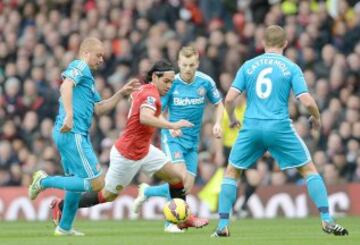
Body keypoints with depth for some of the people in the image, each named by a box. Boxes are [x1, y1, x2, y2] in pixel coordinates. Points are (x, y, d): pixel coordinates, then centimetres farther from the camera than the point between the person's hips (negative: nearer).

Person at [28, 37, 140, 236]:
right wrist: (69, 115, -33)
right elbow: (66, 85, -23)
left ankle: (64, 227, 28)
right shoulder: (80, 66, -3)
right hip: (72, 134, -11)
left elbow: (98, 109, 25)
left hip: (77, 135, 11)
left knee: (77, 181, 22)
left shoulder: (87, 76, 25)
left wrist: (121, 93, 19)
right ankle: (45, 181, -8)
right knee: (96, 183, -12)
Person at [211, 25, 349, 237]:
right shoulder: (291, 68, 3)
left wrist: (232, 119, 21)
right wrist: (317, 118, 15)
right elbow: (307, 101, -6)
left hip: (251, 127, 1)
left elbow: (229, 98, 2)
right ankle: (327, 220, 2)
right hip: (280, 128, -1)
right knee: (309, 169, 12)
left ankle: (223, 225, 10)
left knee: (232, 172, 18)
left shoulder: (248, 66, 8)